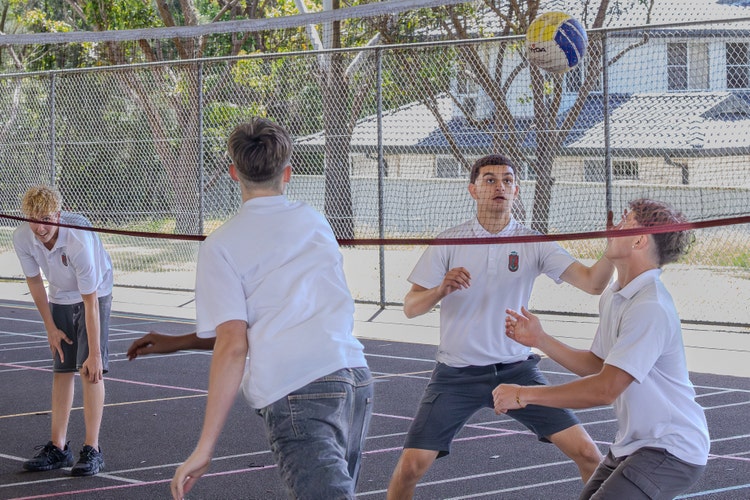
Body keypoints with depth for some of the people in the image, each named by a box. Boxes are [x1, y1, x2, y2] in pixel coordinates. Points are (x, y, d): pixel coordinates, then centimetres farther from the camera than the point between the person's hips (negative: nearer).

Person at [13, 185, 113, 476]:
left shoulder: (79, 241, -37)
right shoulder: (22, 238, -21)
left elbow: (90, 302, -32)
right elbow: (34, 281, -2)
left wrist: (95, 354, -30)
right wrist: (50, 327, 1)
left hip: (95, 295, -5)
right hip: (59, 298, 5)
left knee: (90, 370, -15)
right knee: (61, 371, 4)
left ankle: (92, 450, -13)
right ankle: (58, 448, 10)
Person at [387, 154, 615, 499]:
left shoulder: (533, 244, 0)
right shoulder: (448, 242, -2)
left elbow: (592, 282, -10)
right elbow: (411, 307, -4)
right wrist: (441, 290, -25)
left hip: (516, 369, 1)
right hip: (457, 374, -1)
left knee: (586, 453, -8)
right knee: (411, 465, -11)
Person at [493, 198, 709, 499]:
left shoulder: (650, 308, -24)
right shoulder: (612, 298, 8)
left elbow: (605, 389, -27)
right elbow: (596, 365, 18)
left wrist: (523, 395, -22)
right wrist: (540, 340, 10)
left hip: (670, 451, -10)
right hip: (632, 446, 10)